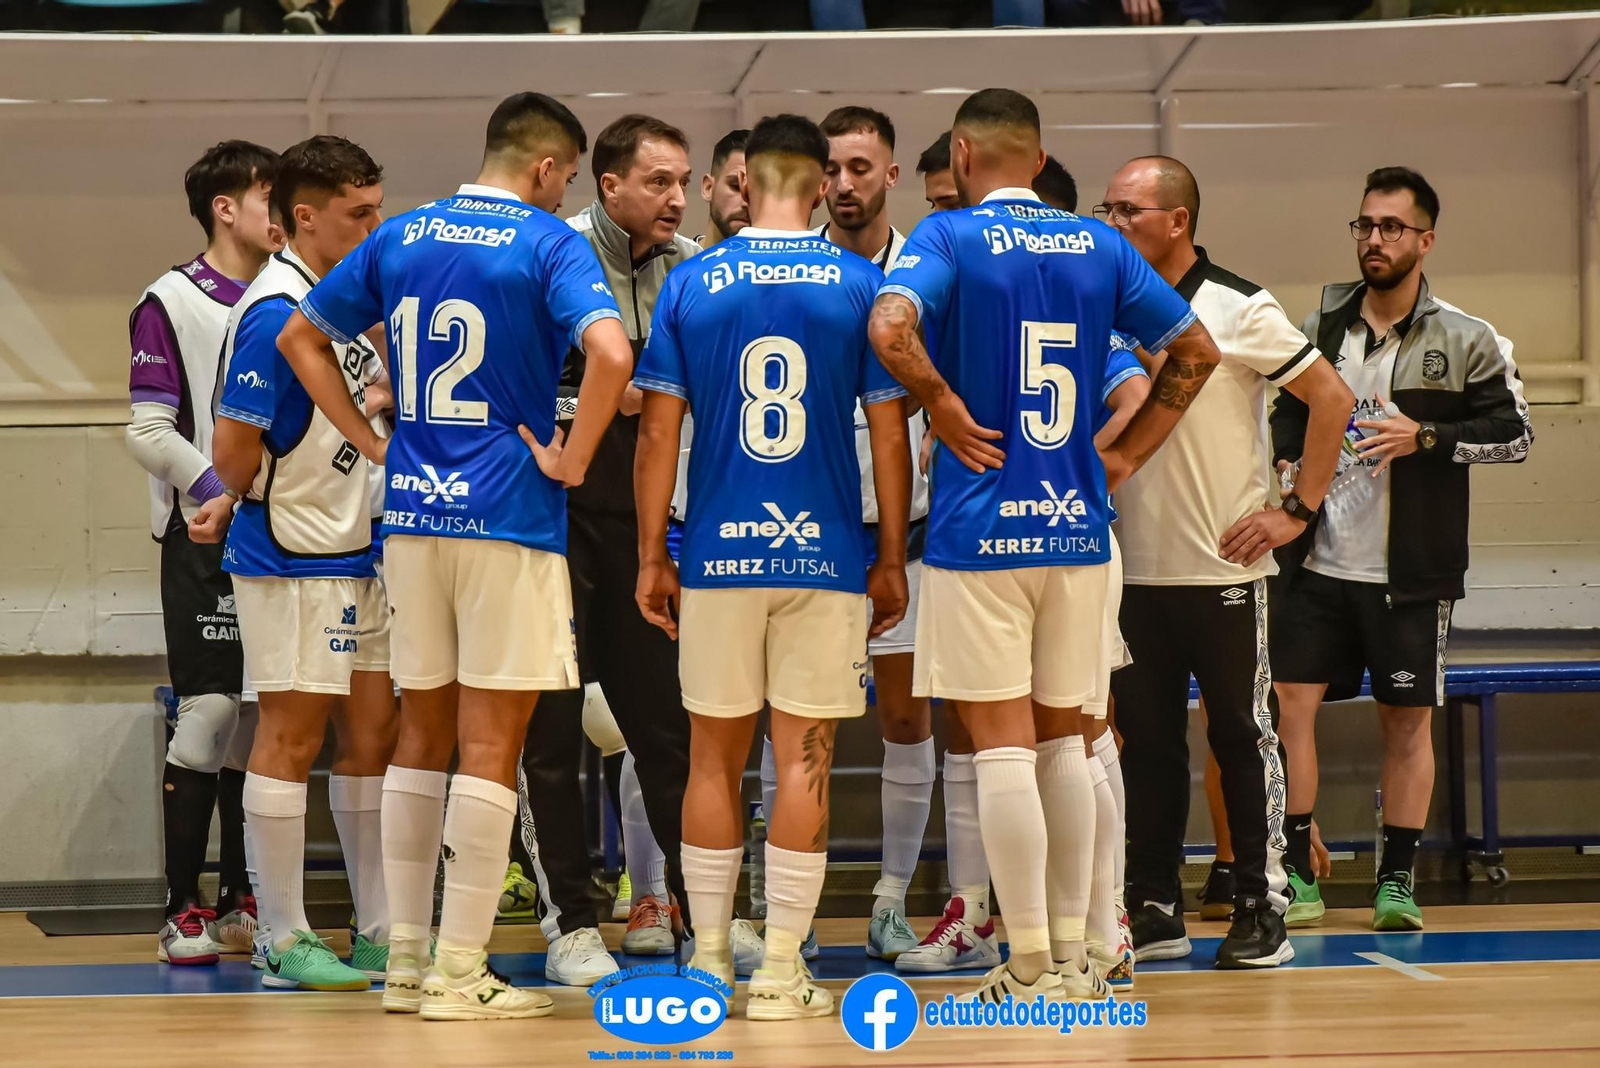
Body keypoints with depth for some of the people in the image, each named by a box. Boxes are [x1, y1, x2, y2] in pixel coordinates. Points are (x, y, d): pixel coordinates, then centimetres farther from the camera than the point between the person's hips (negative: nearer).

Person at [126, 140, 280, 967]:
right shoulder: (171, 303, -3)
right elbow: (149, 431, -8)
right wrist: (220, 492, -19)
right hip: (205, 536, -5)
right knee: (208, 710, -9)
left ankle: (241, 900, 15)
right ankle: (183, 911, -4)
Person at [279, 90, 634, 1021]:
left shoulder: (401, 238, 10)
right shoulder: (549, 243, -8)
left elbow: (302, 337, 18)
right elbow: (611, 354, -25)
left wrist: (371, 441, 15)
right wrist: (572, 459, -12)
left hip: (412, 513, 6)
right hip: (509, 518, -6)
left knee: (423, 733, 14)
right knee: (490, 742, -1)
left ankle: (407, 961, 16)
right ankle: (460, 972, -1)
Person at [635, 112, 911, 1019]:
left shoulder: (692, 285, 1)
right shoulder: (861, 286, -1)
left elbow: (658, 433, 0)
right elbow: (890, 436, -1)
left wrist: (651, 558, 8)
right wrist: (893, 560, 7)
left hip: (718, 556, 1)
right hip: (826, 557, -1)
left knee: (716, 756, 11)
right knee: (804, 760, 3)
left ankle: (710, 962, 15)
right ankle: (782, 972, 2)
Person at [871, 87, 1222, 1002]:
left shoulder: (950, 237, -5)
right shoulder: (1099, 245, 9)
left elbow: (891, 329, -24)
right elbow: (1197, 352, 13)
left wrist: (944, 408, -10)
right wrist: (1124, 456, 15)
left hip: (981, 526, -4)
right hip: (1078, 525, 5)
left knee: (1003, 745, -2)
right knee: (1062, 737, 14)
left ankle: (1032, 969, -1)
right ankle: (1073, 957, 16)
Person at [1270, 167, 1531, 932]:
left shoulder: (1464, 342, -2)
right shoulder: (1319, 330, 7)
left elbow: (1515, 434, -6)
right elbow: (1287, 419, 18)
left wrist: (1425, 437, -18)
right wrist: (1289, 472, -1)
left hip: (1411, 575, -2)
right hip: (1318, 565, 2)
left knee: (1408, 721, 4)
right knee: (1288, 706, -4)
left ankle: (1397, 881, 14)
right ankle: (1296, 875, 5)